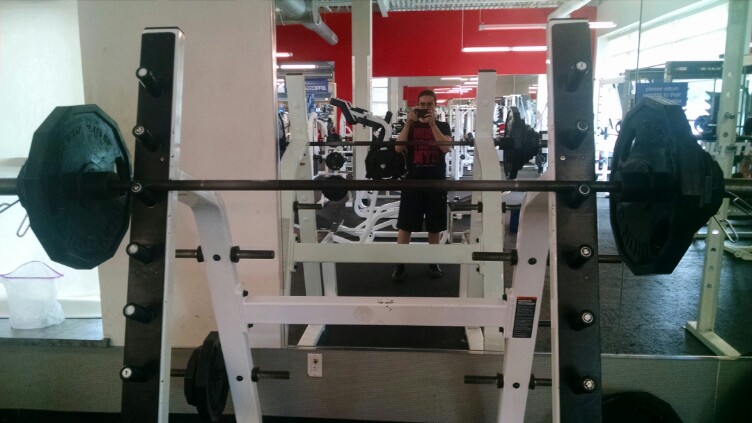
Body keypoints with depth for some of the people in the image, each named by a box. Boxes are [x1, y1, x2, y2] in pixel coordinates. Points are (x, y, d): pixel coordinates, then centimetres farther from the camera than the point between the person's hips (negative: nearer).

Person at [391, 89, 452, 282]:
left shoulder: (443, 126, 7)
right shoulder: (410, 125, 7)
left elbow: (446, 147, -12)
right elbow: (398, 148, -8)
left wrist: (432, 124, -18)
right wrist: (408, 123, -15)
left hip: (436, 181, 0)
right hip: (413, 180, 0)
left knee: (435, 225, 8)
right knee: (405, 225, -1)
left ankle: (433, 262, 22)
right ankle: (400, 264, 8)